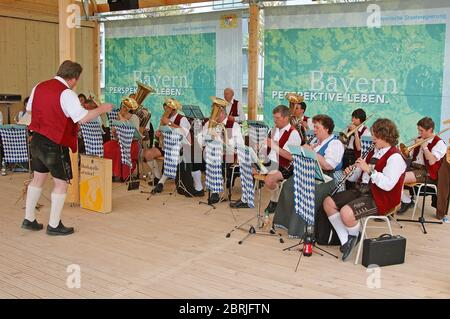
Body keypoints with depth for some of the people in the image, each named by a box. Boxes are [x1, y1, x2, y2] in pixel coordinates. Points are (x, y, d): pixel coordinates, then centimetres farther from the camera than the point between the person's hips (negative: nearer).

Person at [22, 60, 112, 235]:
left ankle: (29, 219, 29)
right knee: (61, 183, 4)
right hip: (55, 144, -8)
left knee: (38, 178, 20)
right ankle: (54, 225, 8)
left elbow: (29, 109, 21)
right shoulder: (66, 93, -18)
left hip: (36, 140, 8)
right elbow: (83, 117, -23)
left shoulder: (39, 87, 7)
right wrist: (101, 109, -10)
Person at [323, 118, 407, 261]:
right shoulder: (373, 152, 14)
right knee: (328, 202, -4)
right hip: (362, 190, 9)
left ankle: (354, 235, 3)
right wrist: (350, 173, -3)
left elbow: (388, 185, -25)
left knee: (346, 213, -31)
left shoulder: (395, 157, -13)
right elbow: (359, 176, 19)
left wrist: (369, 170, -25)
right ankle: (345, 240, -2)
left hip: (380, 199, -9)